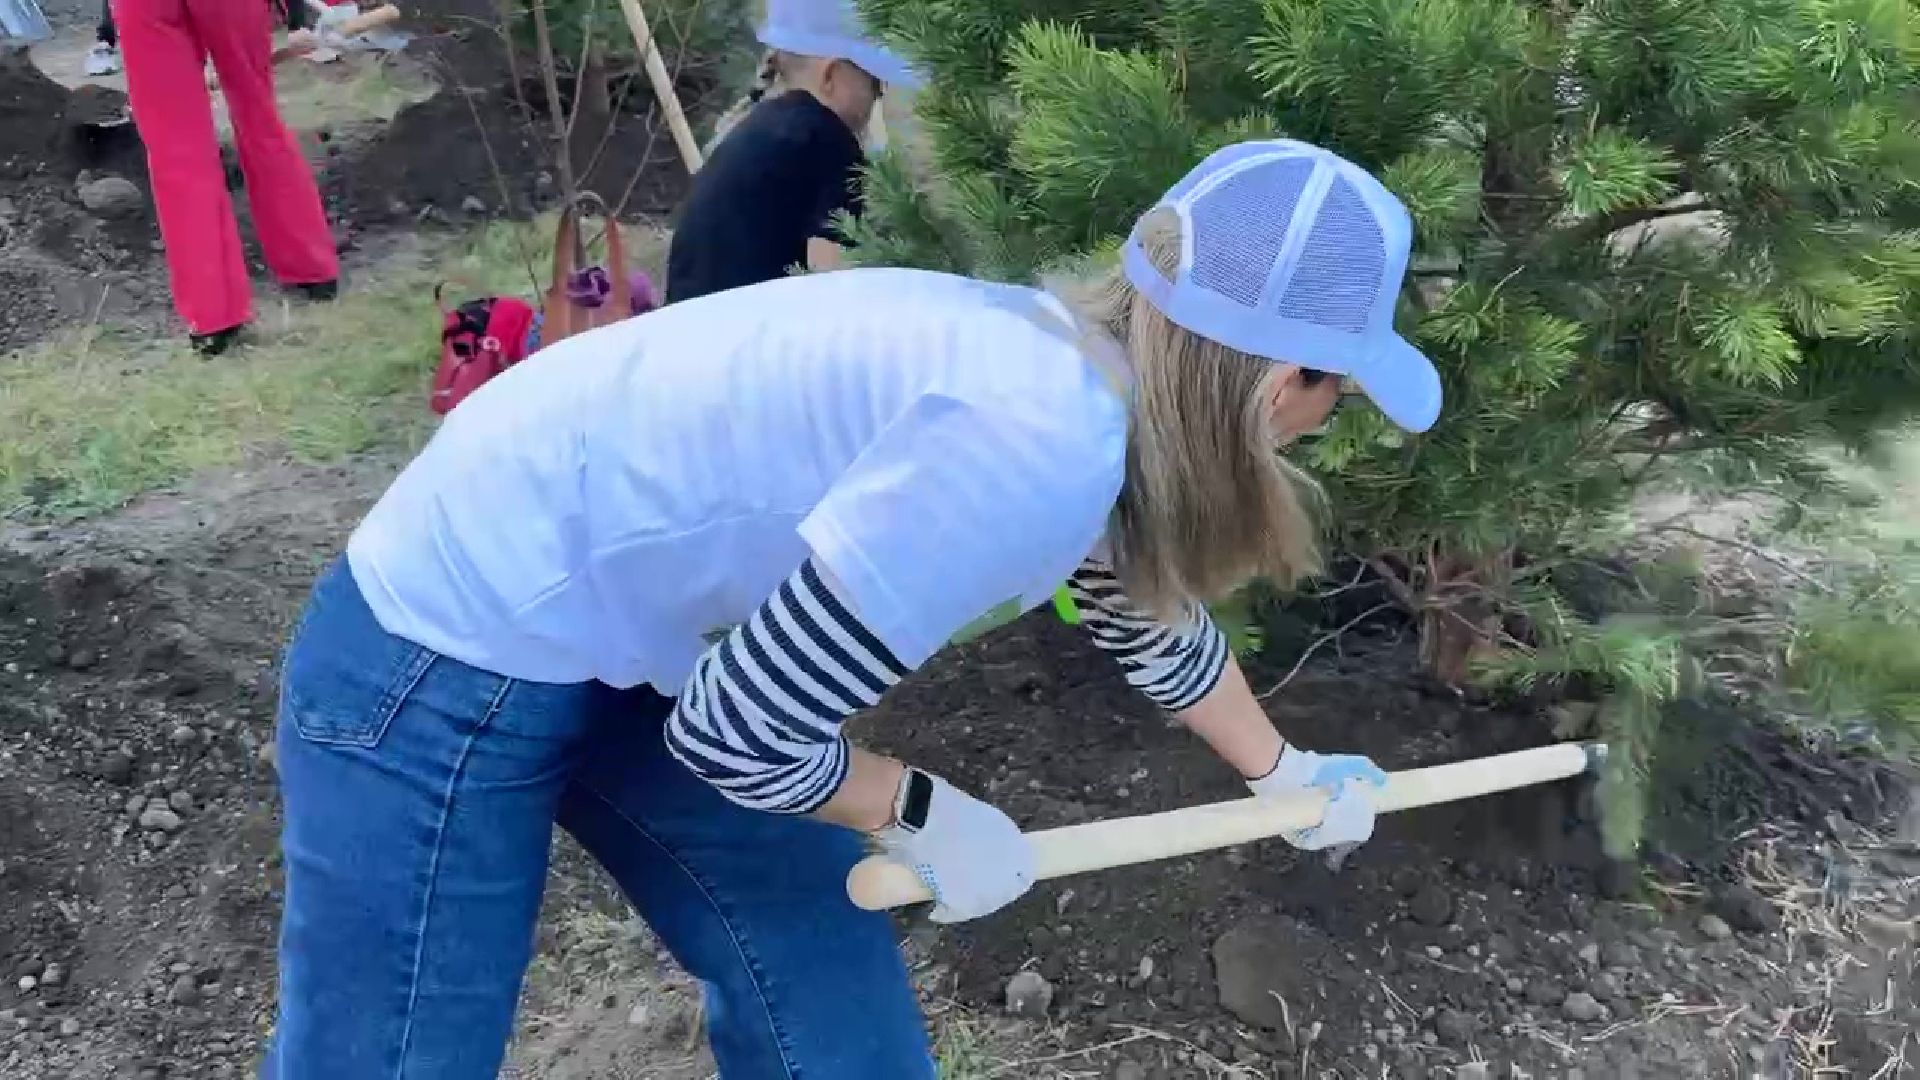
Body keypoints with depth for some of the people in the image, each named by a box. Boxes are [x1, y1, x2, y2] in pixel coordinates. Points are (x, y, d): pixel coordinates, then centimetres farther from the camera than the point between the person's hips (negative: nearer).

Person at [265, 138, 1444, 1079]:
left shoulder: (1076, 362, 0)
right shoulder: (1039, 441, -30)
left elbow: (1151, 618, 21)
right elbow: (740, 732, -25)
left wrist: (1283, 770, 35)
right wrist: (929, 819, -7)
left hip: (646, 645, 9)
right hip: (458, 653, -9)